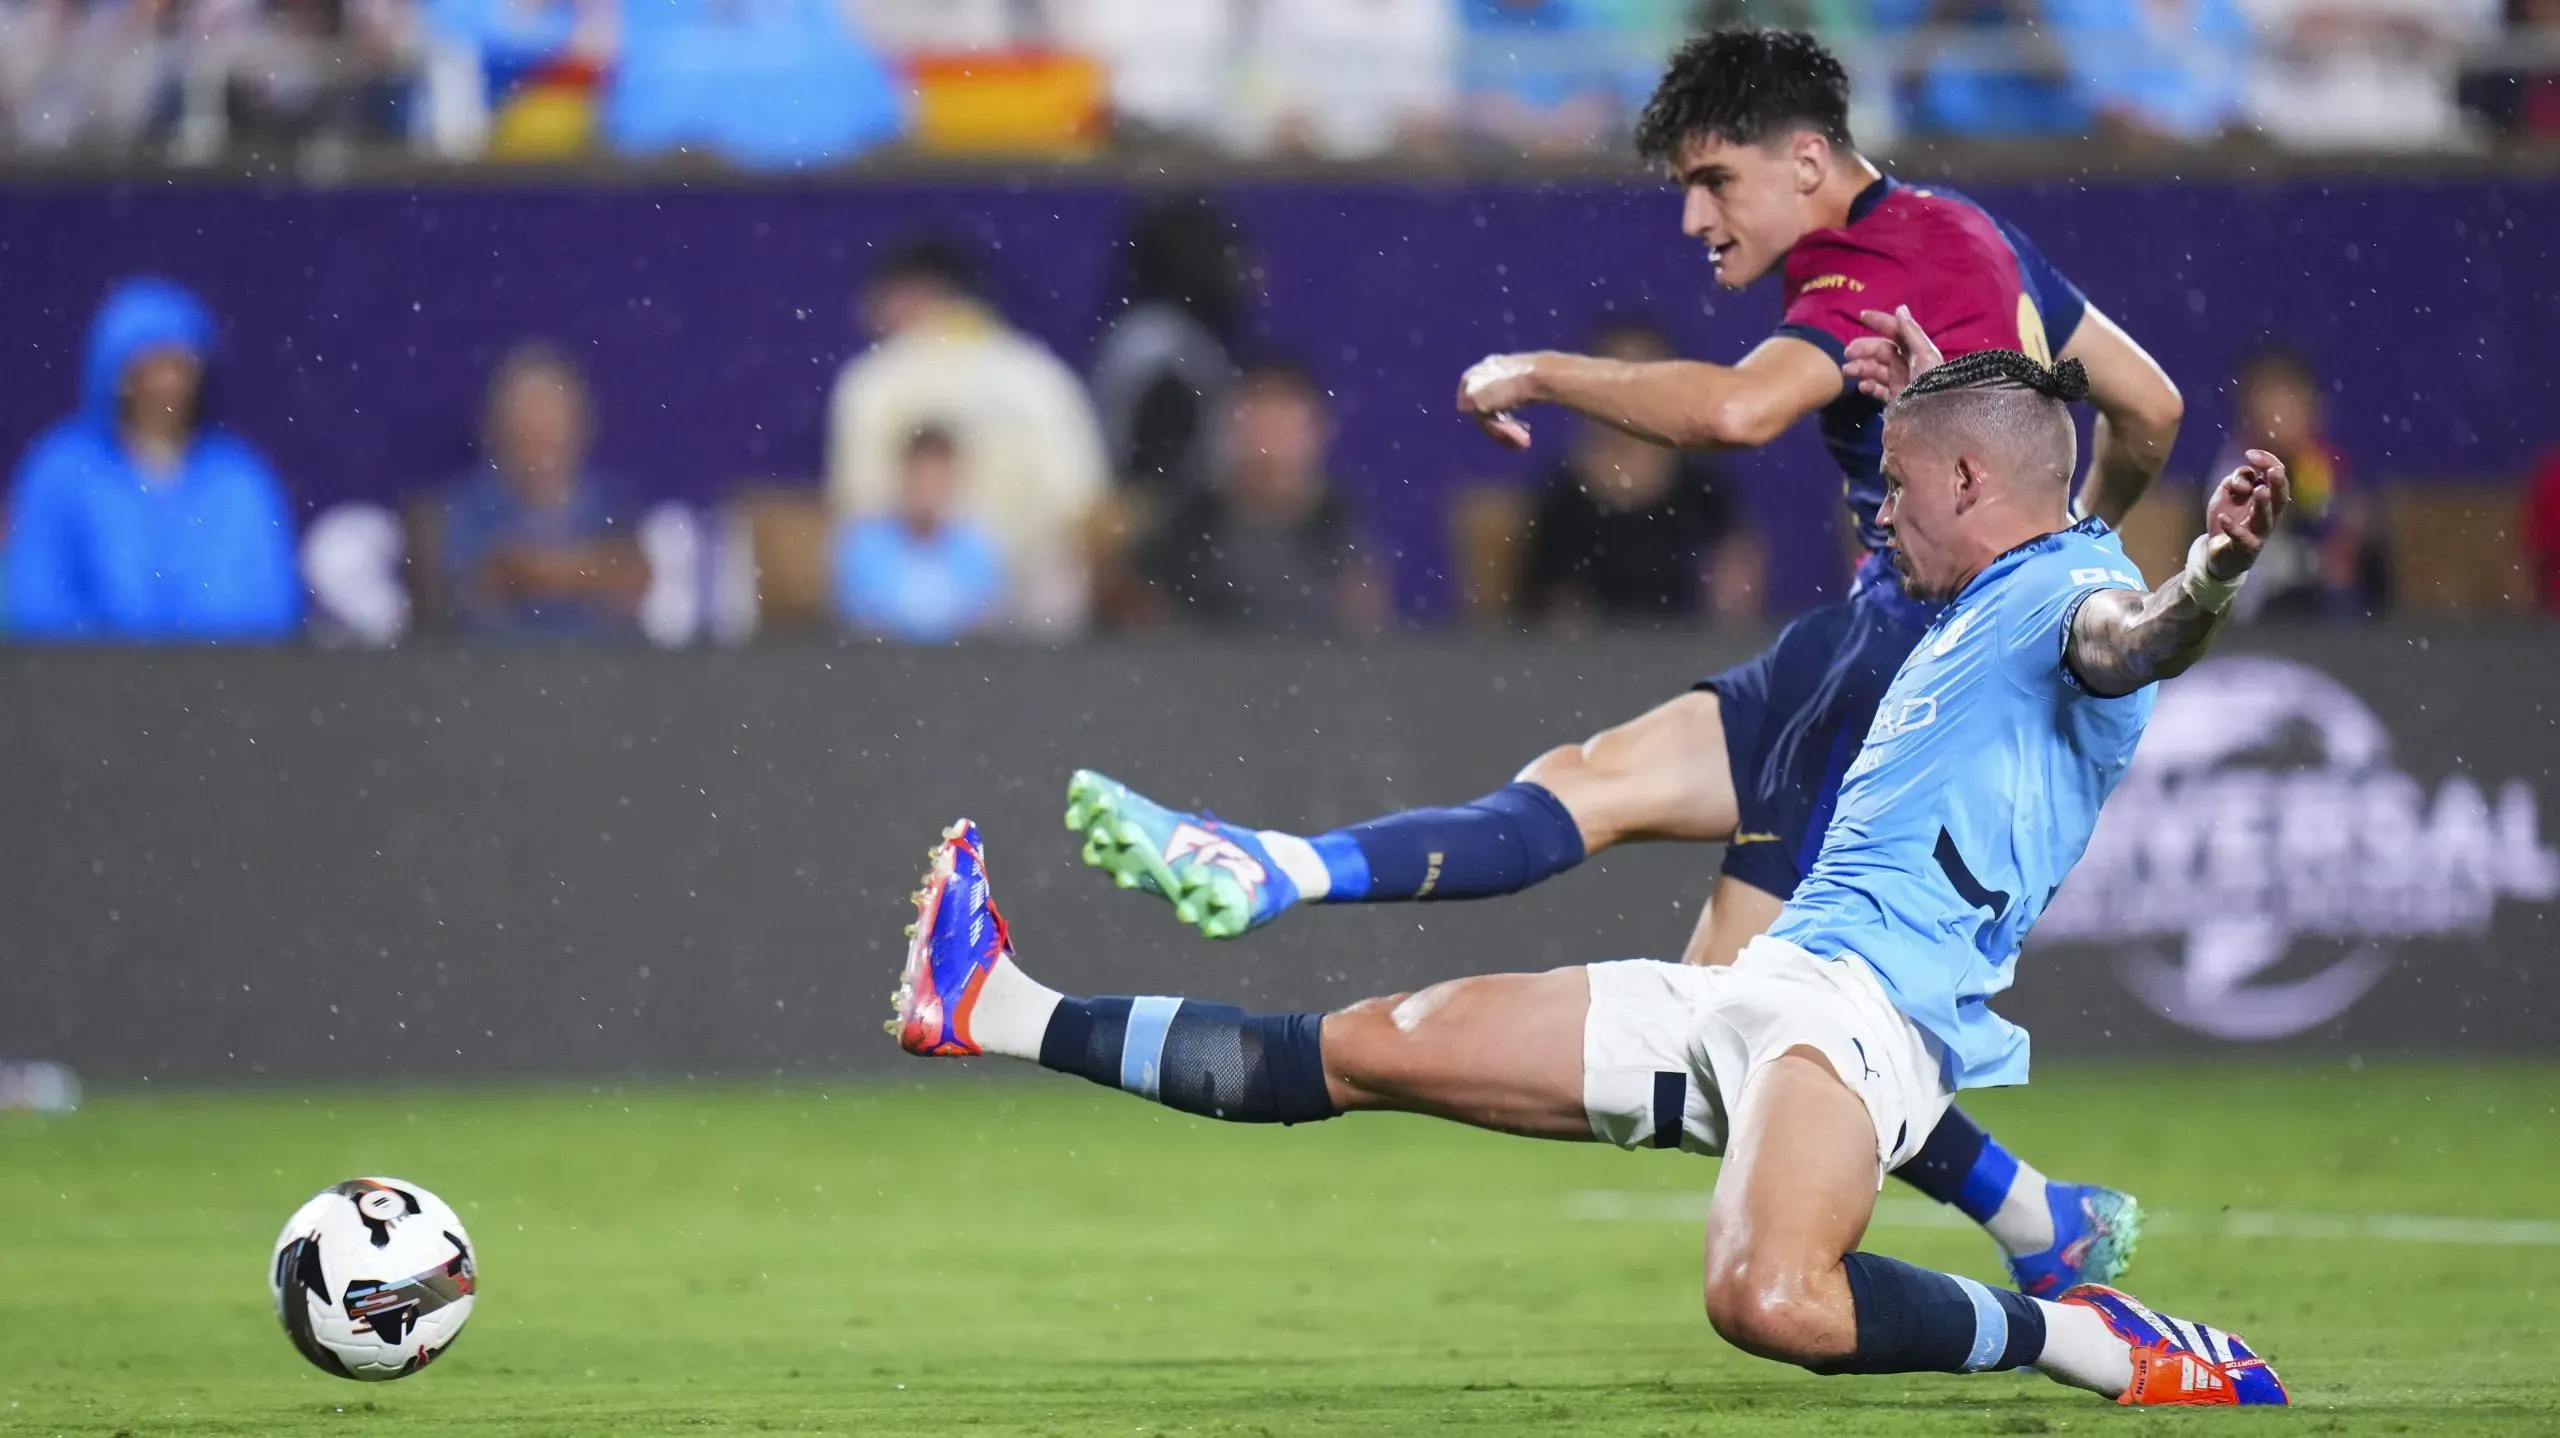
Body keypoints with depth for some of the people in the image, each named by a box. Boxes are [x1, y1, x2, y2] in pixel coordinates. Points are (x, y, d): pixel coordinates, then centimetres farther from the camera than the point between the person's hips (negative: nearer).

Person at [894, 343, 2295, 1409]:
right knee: (1373, 1045, 15)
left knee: (1768, 1297, -39)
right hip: (1751, 987, 10)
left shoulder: (2066, 590, -6)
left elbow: (2129, 636, -31)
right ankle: (1008, 1017, 23)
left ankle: (2083, 1341, -20)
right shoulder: (1969, 617, 24)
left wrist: (2206, 575, -53)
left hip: (1868, 1004, -10)